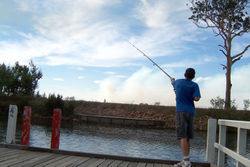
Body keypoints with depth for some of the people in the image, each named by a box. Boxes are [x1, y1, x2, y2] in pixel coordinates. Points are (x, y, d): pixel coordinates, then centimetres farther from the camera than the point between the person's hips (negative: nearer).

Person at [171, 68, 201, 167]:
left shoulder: (179, 82, 6)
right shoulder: (194, 85, 4)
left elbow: (173, 83, 30)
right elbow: (197, 98, -9)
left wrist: (172, 80, 54)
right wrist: (190, 96, 12)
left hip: (181, 111, -3)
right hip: (190, 112, 3)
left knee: (182, 136, -11)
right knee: (187, 137, 9)